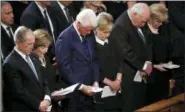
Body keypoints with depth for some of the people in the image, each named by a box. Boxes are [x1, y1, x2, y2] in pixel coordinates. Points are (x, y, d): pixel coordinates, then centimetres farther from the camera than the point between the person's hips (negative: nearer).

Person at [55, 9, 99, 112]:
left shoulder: (90, 35, 7)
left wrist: (95, 81, 1)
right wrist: (80, 86, -17)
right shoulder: (65, 38, -14)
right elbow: (64, 67, -16)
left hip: (88, 89, 6)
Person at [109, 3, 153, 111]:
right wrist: (143, 65, -15)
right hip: (130, 77, -8)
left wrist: (148, 63, -3)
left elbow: (147, 43, 14)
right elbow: (126, 52, -23)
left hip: (141, 76, 8)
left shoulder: (139, 24, 8)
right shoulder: (120, 26, -19)